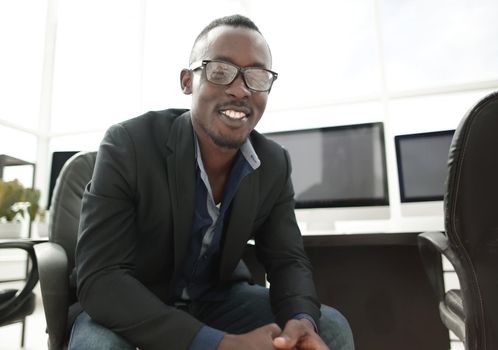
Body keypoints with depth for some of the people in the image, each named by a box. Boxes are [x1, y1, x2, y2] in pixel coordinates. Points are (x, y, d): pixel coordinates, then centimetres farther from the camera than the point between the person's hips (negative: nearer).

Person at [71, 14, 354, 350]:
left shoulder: (274, 165, -11)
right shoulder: (128, 145, -24)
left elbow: (288, 260, -6)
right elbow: (100, 278, -29)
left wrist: (301, 320, -30)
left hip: (217, 298, 3)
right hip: (127, 304, -2)